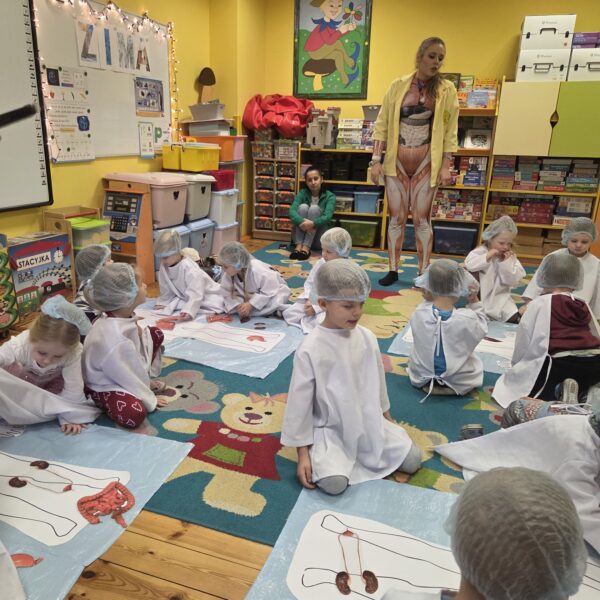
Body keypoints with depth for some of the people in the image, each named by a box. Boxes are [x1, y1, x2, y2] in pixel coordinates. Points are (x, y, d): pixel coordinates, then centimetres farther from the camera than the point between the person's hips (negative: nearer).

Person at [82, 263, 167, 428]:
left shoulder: (122, 316, -12)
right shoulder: (113, 339, -39)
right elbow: (129, 376, -26)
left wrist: (139, 334, -12)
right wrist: (150, 400, -14)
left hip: (125, 372, 10)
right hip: (105, 385, -10)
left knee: (155, 334, 9)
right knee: (133, 415, -35)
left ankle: (144, 383, 15)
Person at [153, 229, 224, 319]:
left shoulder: (189, 269, -31)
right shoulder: (164, 267, -9)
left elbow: (195, 295, -36)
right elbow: (166, 291, 4)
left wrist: (189, 311, -48)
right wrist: (162, 303, -9)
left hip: (207, 297, -7)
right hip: (185, 297, 7)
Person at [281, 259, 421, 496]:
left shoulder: (367, 338, -5)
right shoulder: (310, 350, -20)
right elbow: (299, 400, -14)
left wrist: (386, 416, 20)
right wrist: (303, 453, -11)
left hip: (370, 422, 5)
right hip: (330, 430, -5)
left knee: (412, 460, -4)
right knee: (335, 482, -25)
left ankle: (359, 452, 15)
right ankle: (325, 456, 7)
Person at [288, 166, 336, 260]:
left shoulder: (329, 196, -5)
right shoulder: (302, 193, 0)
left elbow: (327, 216, -22)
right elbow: (292, 211, -17)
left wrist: (313, 223, -42)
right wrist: (301, 222, -38)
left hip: (318, 239, -1)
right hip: (302, 234, 1)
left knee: (314, 208, -23)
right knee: (303, 207, -21)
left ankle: (306, 247, -36)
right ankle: (299, 245, -33)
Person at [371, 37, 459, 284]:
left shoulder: (446, 90, 2)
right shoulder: (398, 86, 3)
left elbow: (450, 130, 0)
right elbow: (382, 125, 2)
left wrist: (446, 165, -8)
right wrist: (376, 160, -5)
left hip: (426, 163, -1)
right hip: (396, 162, 1)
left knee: (422, 219, 1)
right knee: (396, 217, 5)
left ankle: (424, 273, 10)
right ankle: (393, 270, 15)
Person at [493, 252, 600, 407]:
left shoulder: (539, 303, 4)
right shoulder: (583, 306, 18)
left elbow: (524, 342, 5)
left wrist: (518, 364, 23)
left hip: (559, 366, -5)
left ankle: (556, 394, -11)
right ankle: (583, 394, 2)